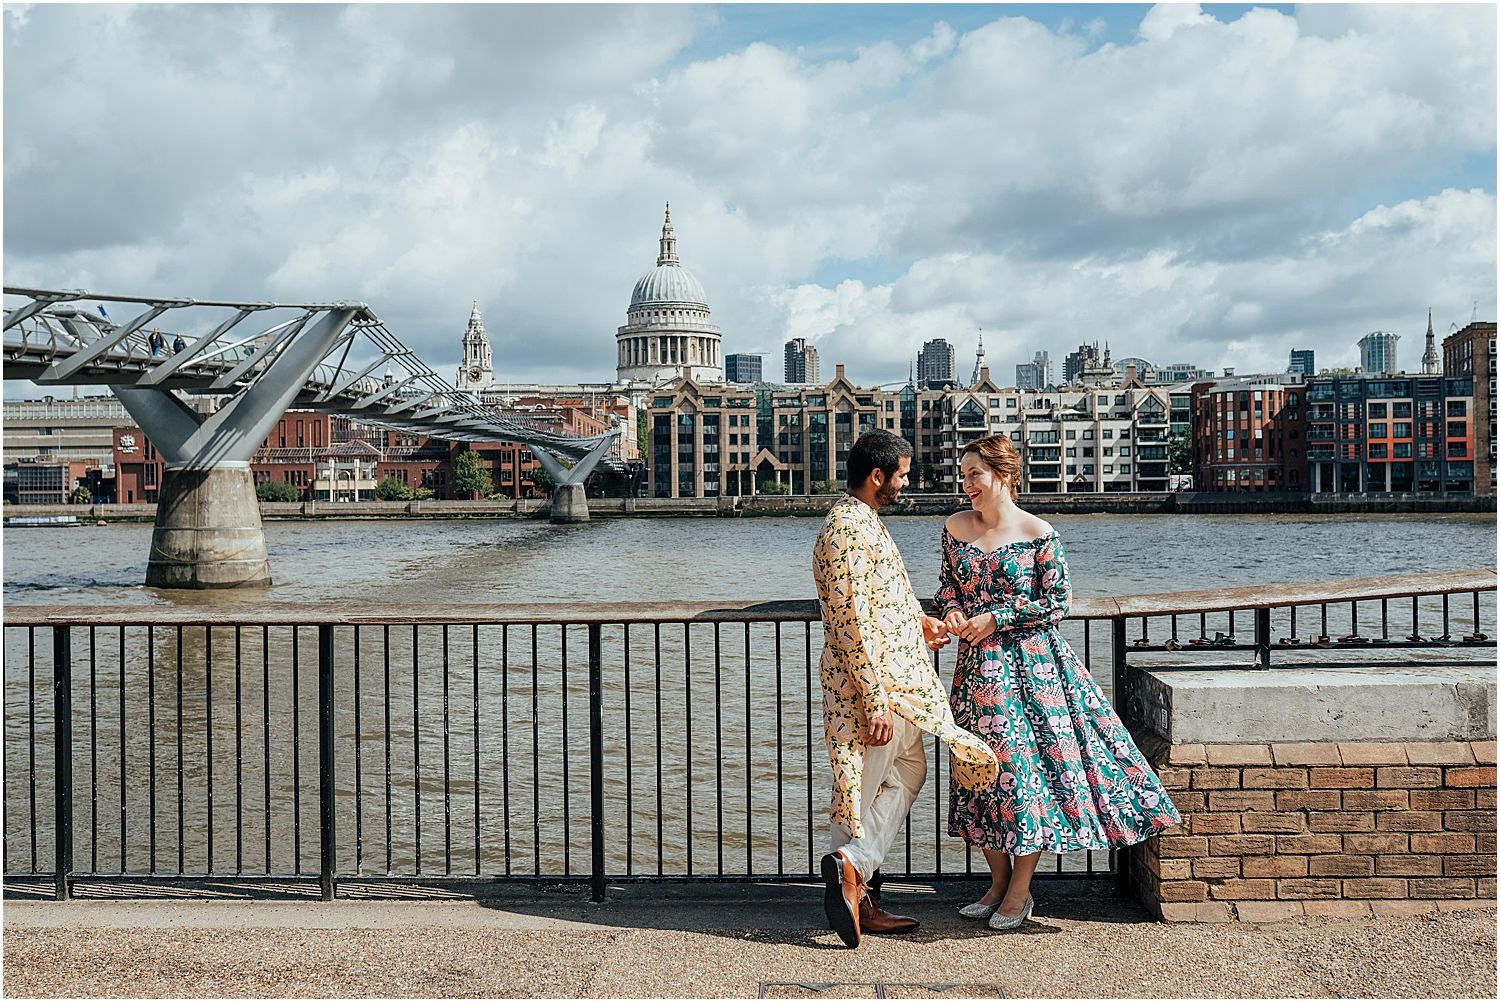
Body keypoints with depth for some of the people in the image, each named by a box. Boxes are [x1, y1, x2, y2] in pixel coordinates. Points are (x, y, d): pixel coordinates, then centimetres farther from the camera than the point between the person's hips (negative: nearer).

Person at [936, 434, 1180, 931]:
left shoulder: (1038, 534, -8)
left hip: (1030, 661, -4)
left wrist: (995, 618, -13)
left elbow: (1057, 603, -7)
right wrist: (952, 611, -7)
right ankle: (998, 880, 22)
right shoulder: (955, 528, 4)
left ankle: (1020, 890, 9)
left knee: (1028, 762, -4)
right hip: (978, 665, 4)